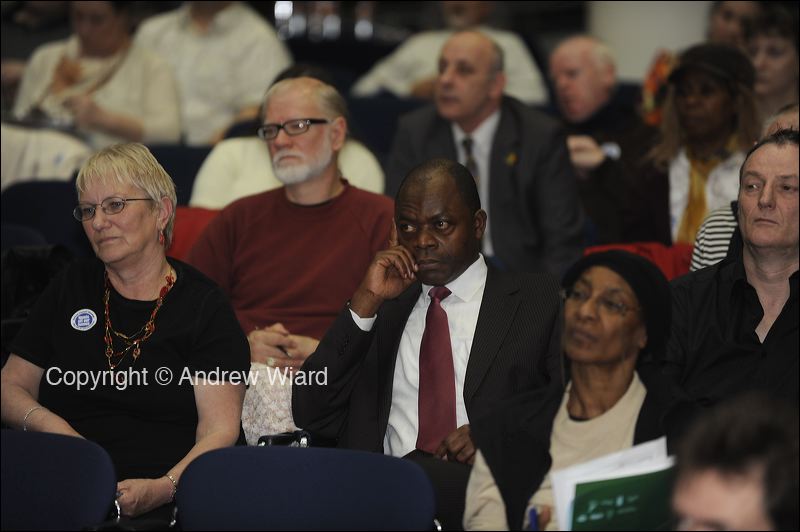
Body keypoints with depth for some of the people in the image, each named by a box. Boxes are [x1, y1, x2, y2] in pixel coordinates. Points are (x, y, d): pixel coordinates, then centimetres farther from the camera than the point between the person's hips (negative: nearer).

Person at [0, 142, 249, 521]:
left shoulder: (204, 305, 6)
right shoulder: (71, 288, 19)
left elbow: (220, 431, -2)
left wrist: (162, 489, -21)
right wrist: (47, 423, -2)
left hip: (155, 508, -3)